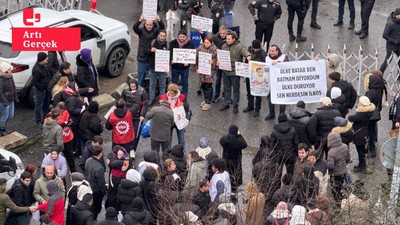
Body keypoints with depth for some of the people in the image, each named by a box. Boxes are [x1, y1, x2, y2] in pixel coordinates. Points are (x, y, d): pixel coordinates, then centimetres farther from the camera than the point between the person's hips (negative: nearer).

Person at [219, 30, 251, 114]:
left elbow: (245, 51, -32)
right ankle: (226, 104, 31)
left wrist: (248, 56, -54)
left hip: (235, 72, -5)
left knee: (236, 89, 8)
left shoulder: (239, 46, -15)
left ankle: (235, 105, 20)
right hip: (225, 71, 5)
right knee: (226, 89, 18)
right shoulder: (224, 46, 5)